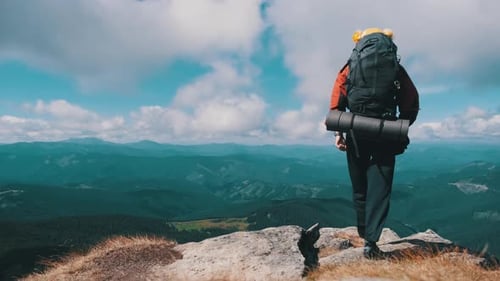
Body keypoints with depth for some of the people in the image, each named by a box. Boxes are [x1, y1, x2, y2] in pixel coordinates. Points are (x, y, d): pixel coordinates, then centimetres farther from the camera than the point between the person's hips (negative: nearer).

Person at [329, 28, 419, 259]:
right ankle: (371, 242, -6)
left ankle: (364, 232, 29)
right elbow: (412, 103, 2)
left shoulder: (350, 68, 8)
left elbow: (337, 100, -2)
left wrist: (338, 132, 0)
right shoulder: (395, 69, 8)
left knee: (360, 187, 15)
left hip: (356, 132, 1)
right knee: (379, 188, 0)